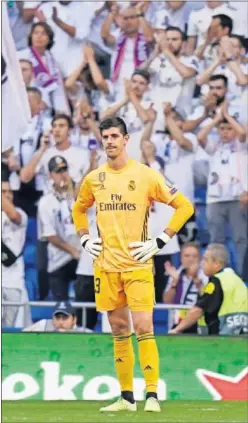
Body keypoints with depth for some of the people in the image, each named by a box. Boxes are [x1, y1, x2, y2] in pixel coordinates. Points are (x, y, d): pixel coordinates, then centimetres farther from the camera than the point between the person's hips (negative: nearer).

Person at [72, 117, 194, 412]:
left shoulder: (145, 175, -5)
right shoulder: (93, 179, 7)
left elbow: (184, 207, -1)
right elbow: (79, 209, 27)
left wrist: (160, 242, -7)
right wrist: (85, 239, 12)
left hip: (138, 265, -4)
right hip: (105, 265, 4)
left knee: (143, 327, -12)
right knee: (119, 329, 8)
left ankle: (152, 396, -10)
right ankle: (126, 397, 13)